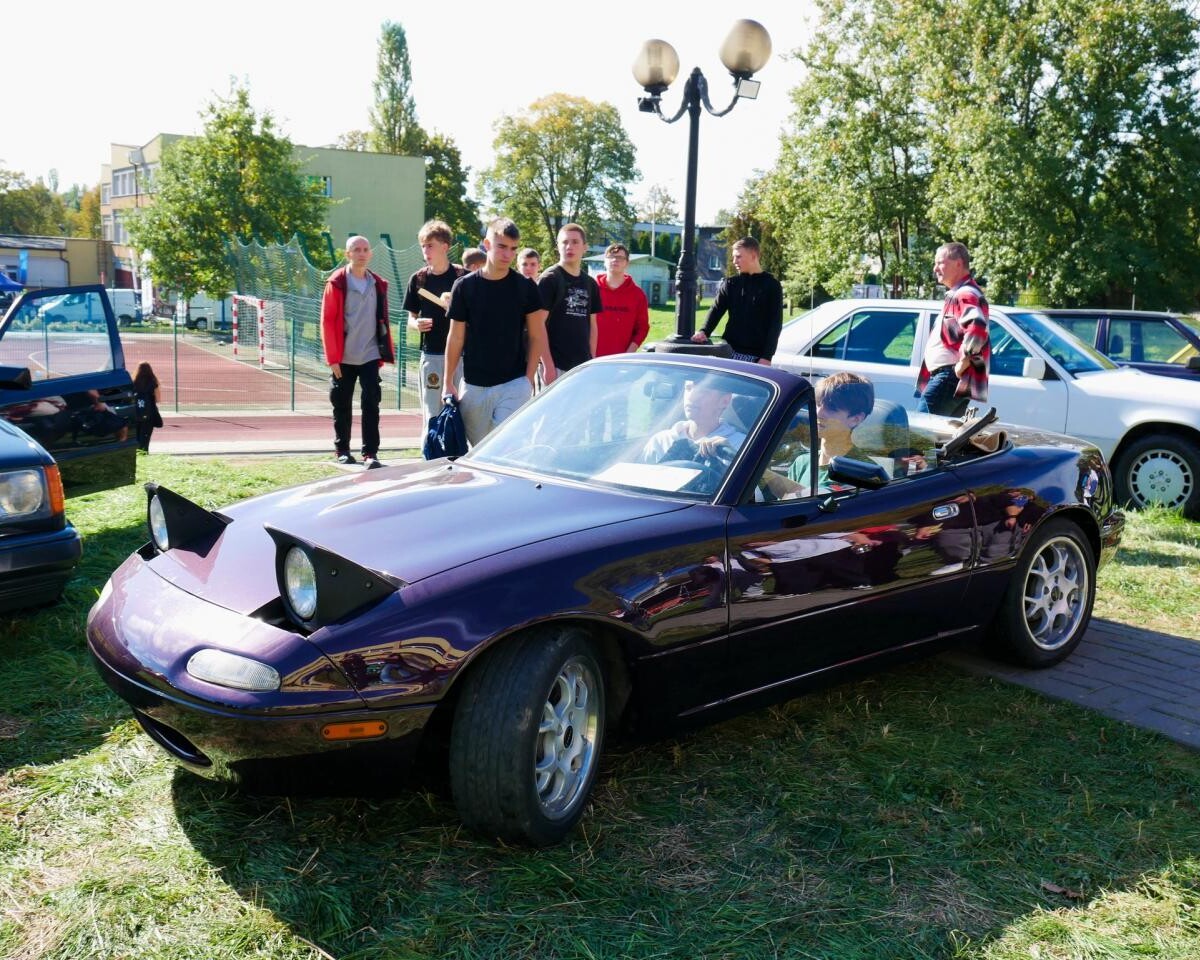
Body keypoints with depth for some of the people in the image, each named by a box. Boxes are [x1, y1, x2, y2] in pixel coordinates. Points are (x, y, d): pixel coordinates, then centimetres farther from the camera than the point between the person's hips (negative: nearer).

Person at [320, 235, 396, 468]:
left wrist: (384, 353, 8)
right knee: (342, 405, 8)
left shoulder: (378, 284, 8)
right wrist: (332, 358, -9)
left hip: (370, 356, 2)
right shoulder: (336, 283, -3)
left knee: (371, 404, -5)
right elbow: (327, 321, -5)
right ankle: (342, 450, 21)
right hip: (343, 358, -2)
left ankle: (370, 453, -2)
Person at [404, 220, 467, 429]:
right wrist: (416, 324, -9)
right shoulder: (418, 278, 7)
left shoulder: (463, 276, -2)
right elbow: (411, 317, 14)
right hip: (431, 354, 2)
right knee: (432, 415, 4)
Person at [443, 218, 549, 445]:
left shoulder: (525, 287, 0)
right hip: (474, 386, 2)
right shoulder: (464, 286, 1)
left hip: (514, 384, -1)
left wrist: (528, 378, -4)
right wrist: (448, 382, 3)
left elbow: (537, 336, 3)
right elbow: (456, 338, 5)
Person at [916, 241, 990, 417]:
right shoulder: (956, 294, 23)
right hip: (944, 375, 11)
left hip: (950, 376, -11)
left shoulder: (965, 294, -12)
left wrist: (962, 364, -23)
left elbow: (977, 329, -30)